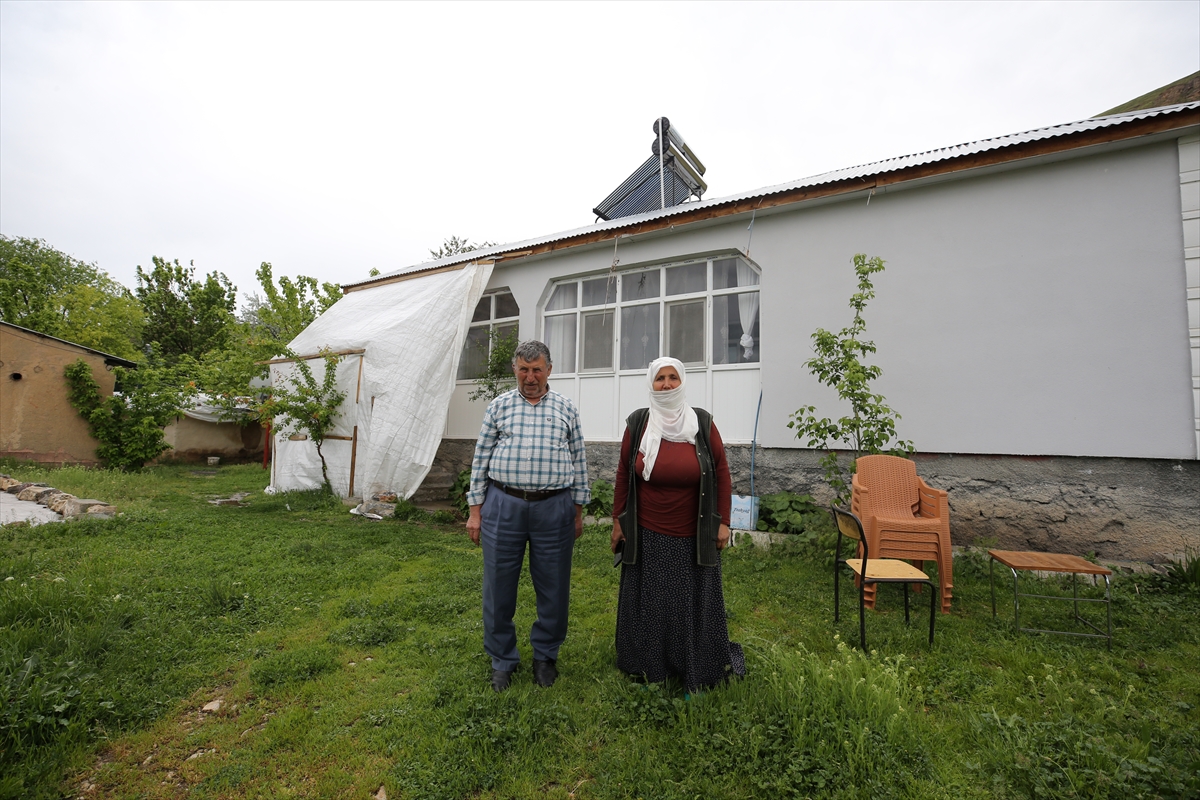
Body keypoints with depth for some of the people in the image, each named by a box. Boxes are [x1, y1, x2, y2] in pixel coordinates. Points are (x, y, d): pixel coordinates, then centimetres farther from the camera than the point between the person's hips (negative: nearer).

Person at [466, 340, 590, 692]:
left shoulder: (566, 409, 6)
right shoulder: (499, 406, 6)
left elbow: (579, 462, 9)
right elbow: (481, 459, 6)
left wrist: (578, 512, 8)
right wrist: (475, 510, 3)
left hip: (554, 508, 0)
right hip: (503, 505, 0)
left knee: (553, 587, 9)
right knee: (499, 586, 8)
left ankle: (546, 656, 33)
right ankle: (502, 660, 30)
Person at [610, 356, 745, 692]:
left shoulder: (702, 423, -5)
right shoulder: (638, 423, -3)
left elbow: (721, 472, 0)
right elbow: (623, 474, 2)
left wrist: (723, 522, -2)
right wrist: (618, 521, 3)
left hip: (694, 538, 0)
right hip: (647, 536, 1)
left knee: (695, 603, 12)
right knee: (649, 603, 13)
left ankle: (698, 671, 32)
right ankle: (650, 666, 34)